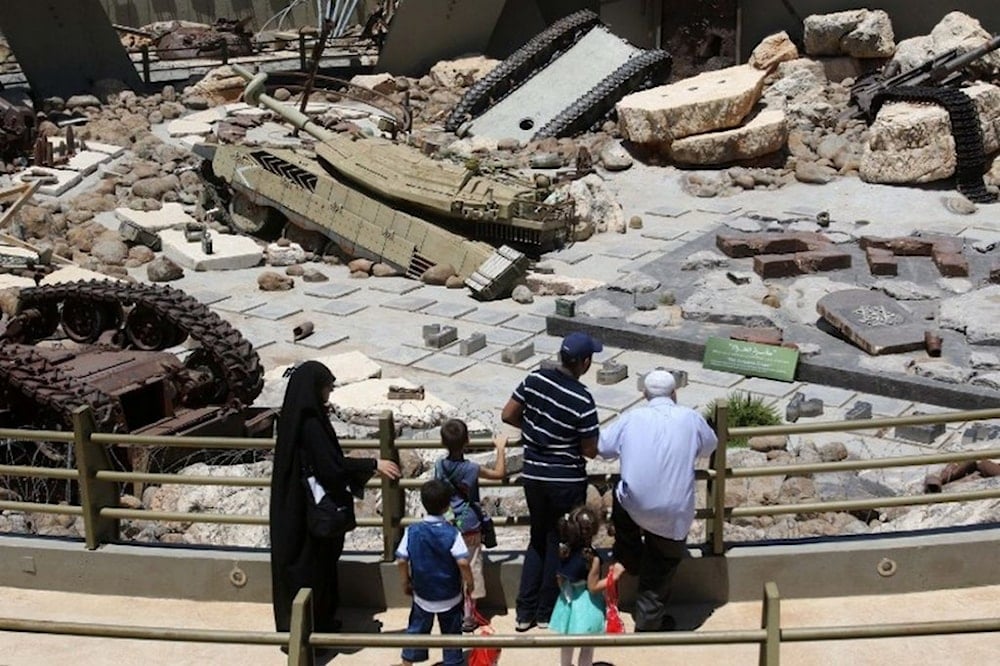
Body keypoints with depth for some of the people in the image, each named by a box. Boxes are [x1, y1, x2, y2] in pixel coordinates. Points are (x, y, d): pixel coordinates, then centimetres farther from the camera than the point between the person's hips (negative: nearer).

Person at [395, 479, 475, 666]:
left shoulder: (412, 531, -10)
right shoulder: (452, 533, -18)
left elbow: (401, 560, -8)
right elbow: (463, 562, -24)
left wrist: (406, 582, 7)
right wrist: (469, 582, -7)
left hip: (422, 594, 2)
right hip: (450, 596, -2)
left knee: (417, 629, 18)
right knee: (451, 633, 12)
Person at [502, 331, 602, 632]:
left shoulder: (535, 379, -6)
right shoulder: (583, 400, -19)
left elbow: (507, 415, 1)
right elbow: (590, 451, -13)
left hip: (533, 475, 5)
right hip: (567, 480, -5)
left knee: (538, 538, 20)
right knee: (560, 543, 13)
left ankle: (525, 612, 20)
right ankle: (547, 612, 23)